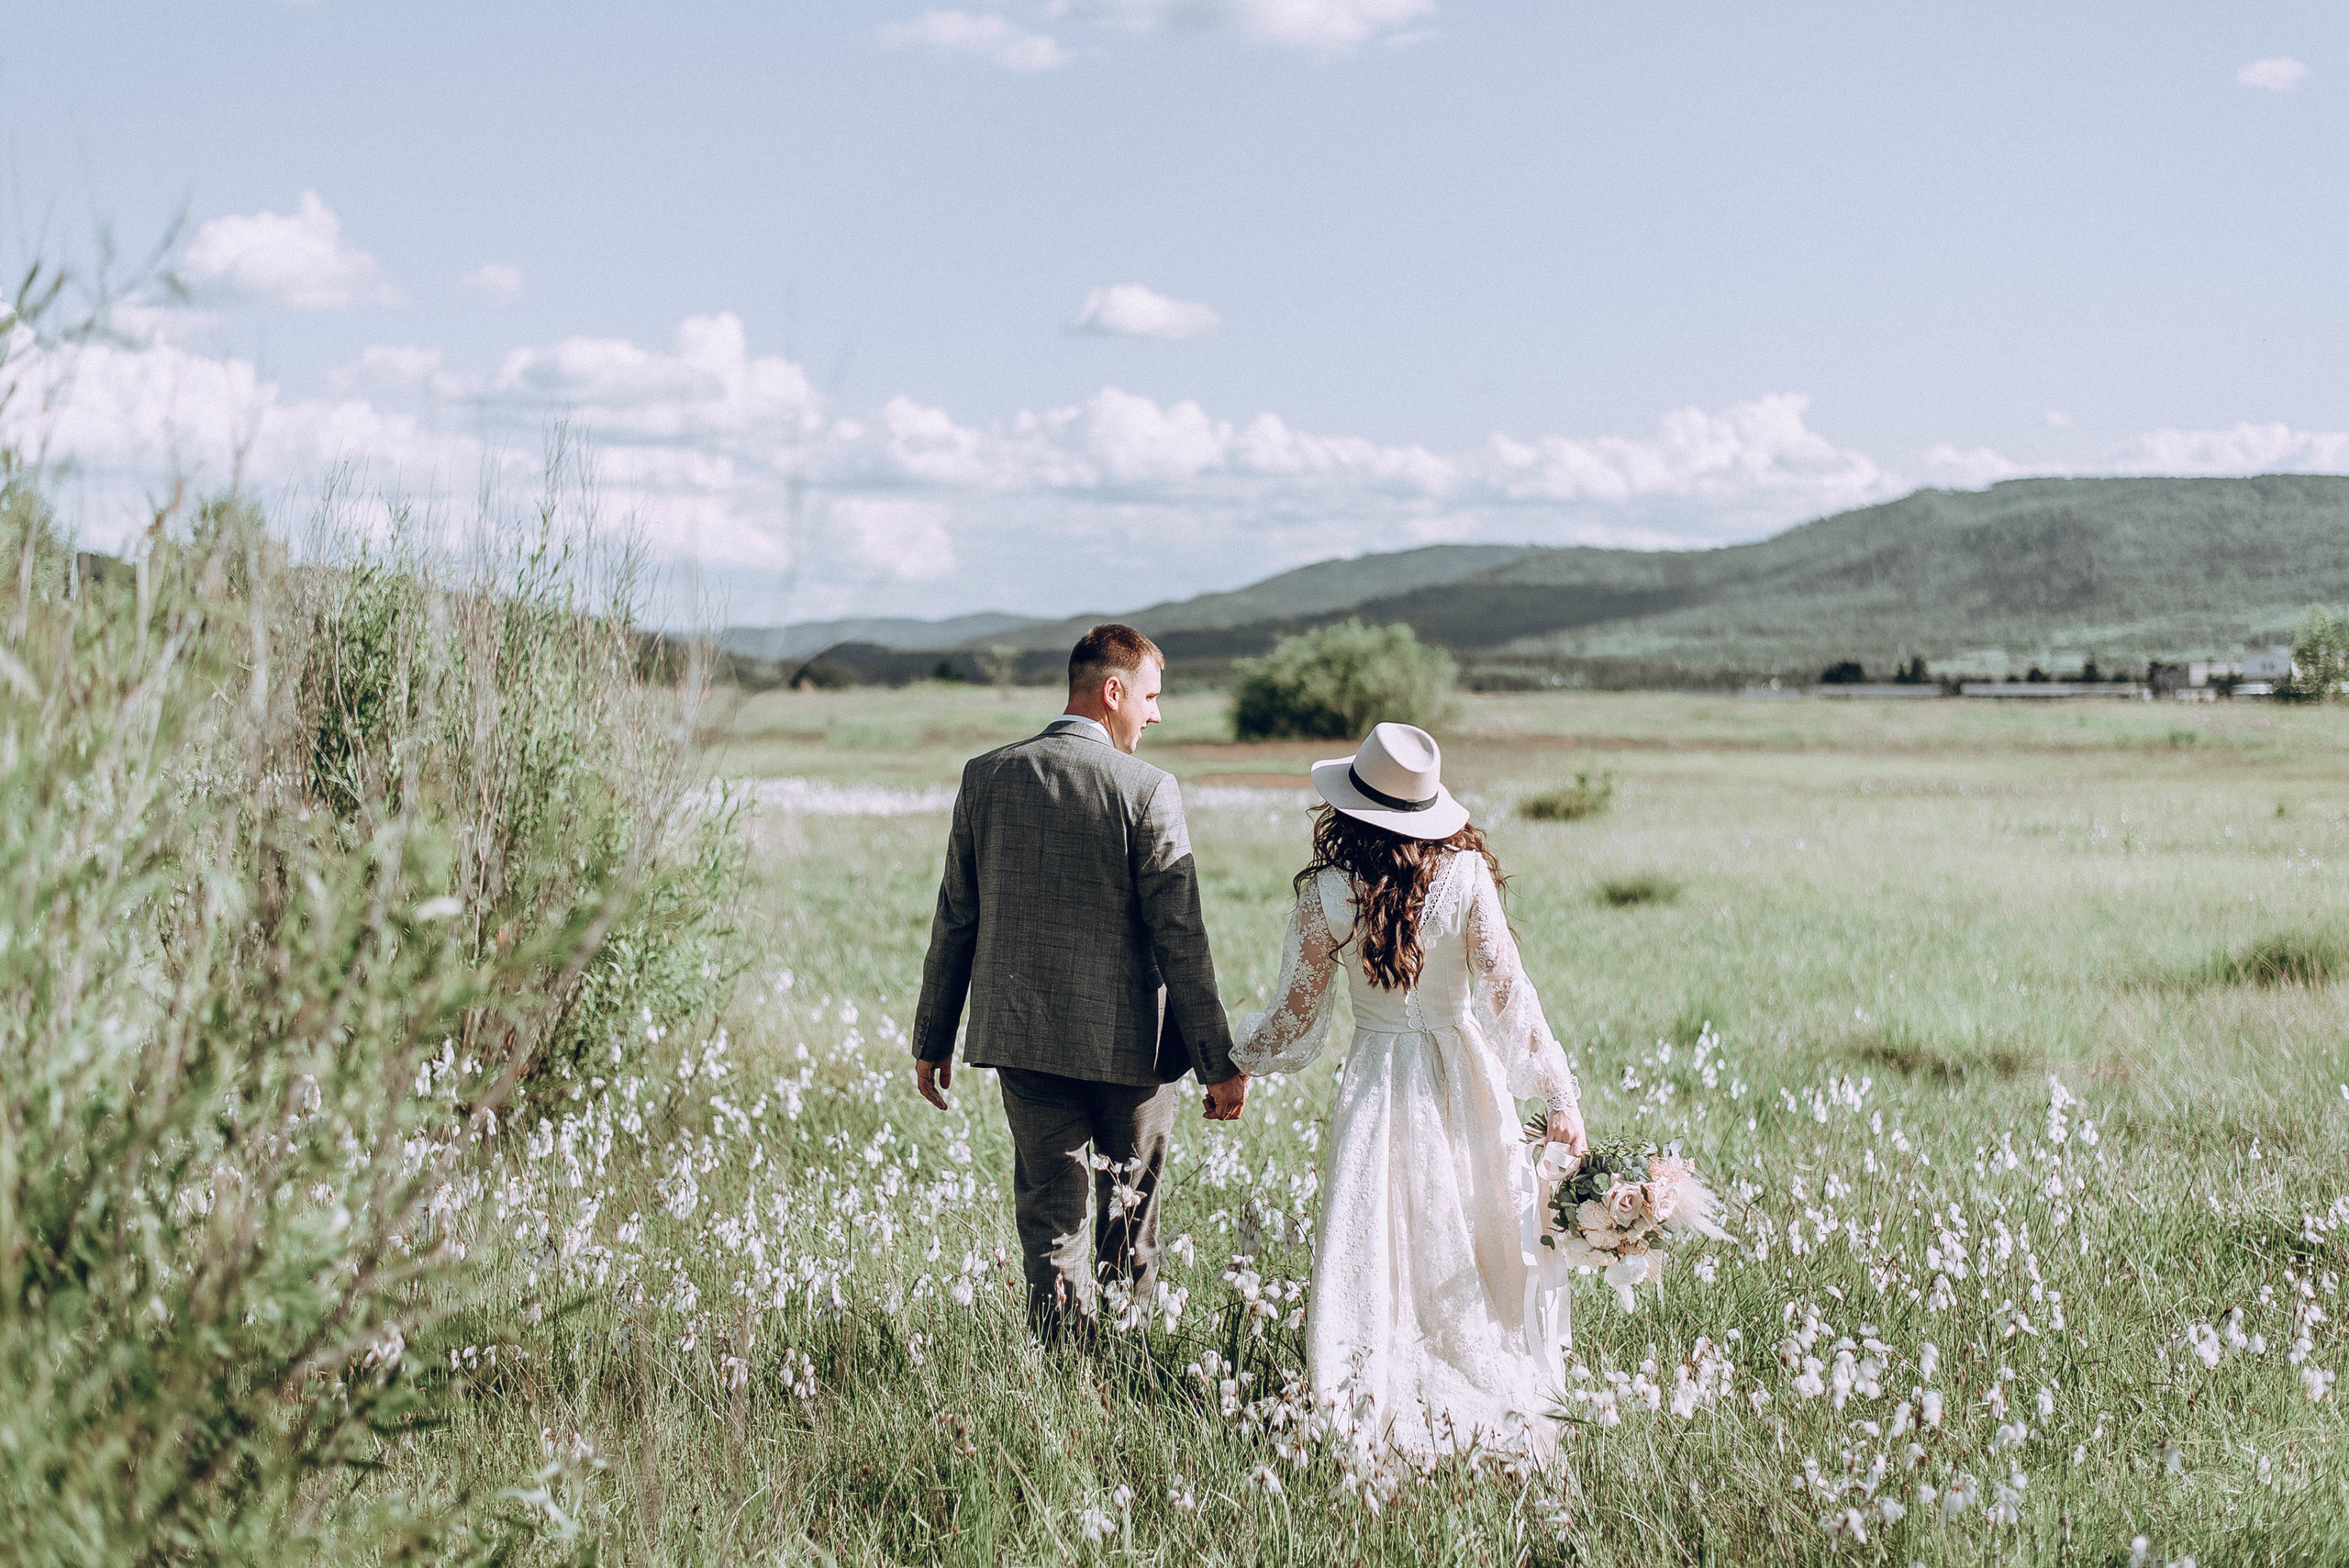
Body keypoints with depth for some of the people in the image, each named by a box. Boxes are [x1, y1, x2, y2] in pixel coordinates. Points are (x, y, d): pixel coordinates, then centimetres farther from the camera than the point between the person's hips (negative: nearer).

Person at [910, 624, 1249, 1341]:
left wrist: (932, 1040, 14)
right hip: (1128, 1041, -2)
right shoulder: (1148, 789, -11)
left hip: (1023, 1038, 3)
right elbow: (1179, 938, -13)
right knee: (1130, 1210, 17)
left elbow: (955, 920, 6)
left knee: (1050, 1215, 8)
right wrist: (1219, 1063, -8)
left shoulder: (986, 776, 1)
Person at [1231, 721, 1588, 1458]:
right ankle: (1500, 1414, 13)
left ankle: (1387, 1417, 8)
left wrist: (1237, 1056, 17)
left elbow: (1296, 1016, -1)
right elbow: (1507, 995, -9)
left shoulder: (1328, 891, -8)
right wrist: (1558, 1093, -4)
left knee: (1377, 1255, 7)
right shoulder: (1465, 877, -9)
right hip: (1464, 1080, 0)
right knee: (1480, 1246, 9)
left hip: (1377, 1080, 0)